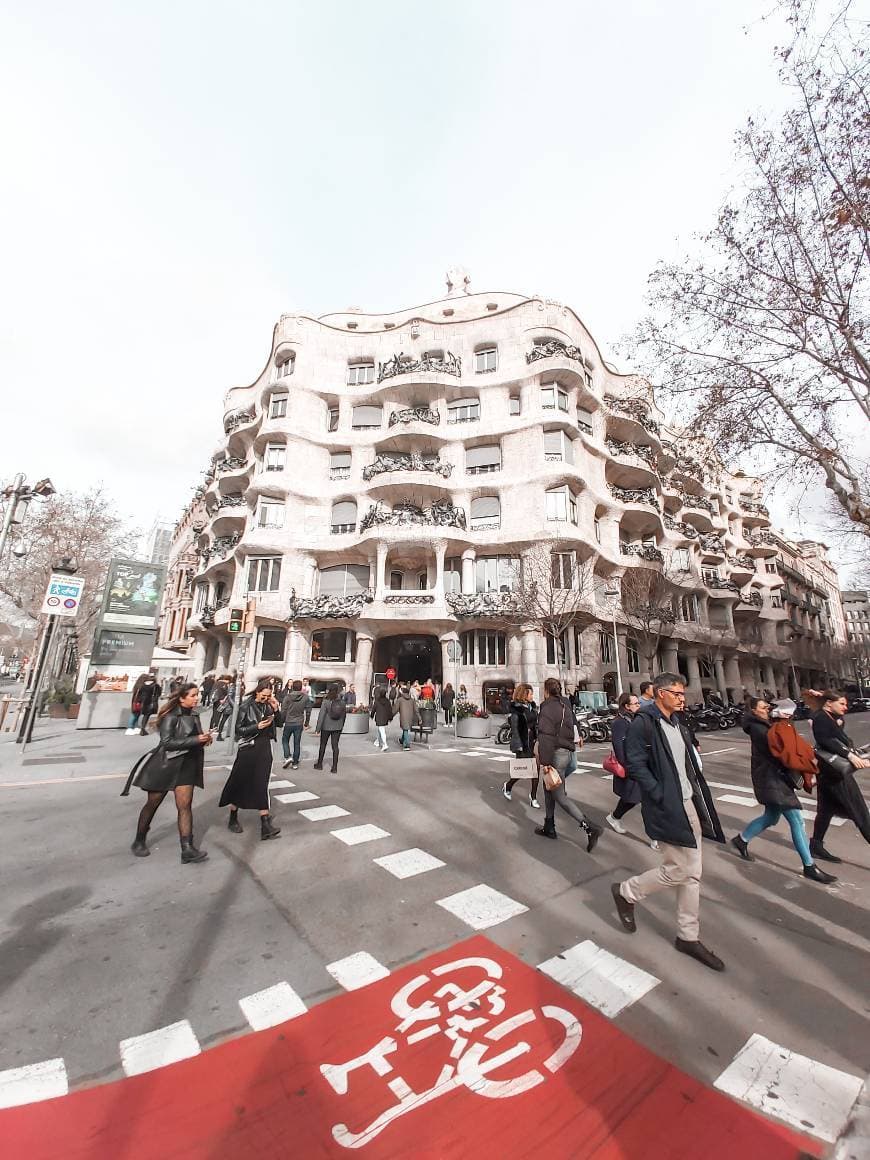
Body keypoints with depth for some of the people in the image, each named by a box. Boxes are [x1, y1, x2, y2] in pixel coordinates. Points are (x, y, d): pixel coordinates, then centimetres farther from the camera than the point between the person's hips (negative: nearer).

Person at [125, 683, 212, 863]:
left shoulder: (194, 715, 5)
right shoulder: (171, 716, -14)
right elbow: (166, 742, -21)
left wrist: (204, 739, -4)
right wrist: (196, 740, -26)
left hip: (186, 765, 5)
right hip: (165, 764, -5)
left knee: (185, 806, -1)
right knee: (152, 804, 13)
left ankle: (187, 849, -1)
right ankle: (139, 841, 35)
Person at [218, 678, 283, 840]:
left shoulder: (268, 705, 0)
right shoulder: (246, 706, -9)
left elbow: (280, 723, 5)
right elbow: (238, 729, -7)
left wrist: (276, 709, -11)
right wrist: (257, 726, -20)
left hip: (264, 749, 2)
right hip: (248, 748, -2)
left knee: (261, 785, 1)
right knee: (239, 783, 11)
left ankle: (265, 824, 1)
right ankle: (233, 818, 32)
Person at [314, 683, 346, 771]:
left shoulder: (325, 702, -15)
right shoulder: (342, 702, -3)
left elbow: (321, 716, -14)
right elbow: (344, 715, 5)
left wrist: (318, 727, -7)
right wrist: (341, 726, 16)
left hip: (326, 727, -3)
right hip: (337, 727, 3)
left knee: (323, 745, 15)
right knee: (335, 746, 7)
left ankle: (319, 764, 30)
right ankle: (334, 767, 8)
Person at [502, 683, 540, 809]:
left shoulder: (532, 707, 9)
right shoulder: (516, 709, -13)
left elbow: (535, 725, 14)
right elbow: (514, 728, -15)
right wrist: (518, 746, -18)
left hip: (533, 742, 6)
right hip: (523, 744, -6)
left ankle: (533, 797, 17)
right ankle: (507, 786, 29)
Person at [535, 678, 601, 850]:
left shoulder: (547, 708, -15)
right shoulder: (565, 706, 10)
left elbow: (546, 737, -21)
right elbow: (572, 729, 14)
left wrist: (544, 761, -20)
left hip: (556, 754, -9)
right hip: (567, 752, 9)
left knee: (559, 795, 0)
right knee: (548, 789, 19)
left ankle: (590, 828, -4)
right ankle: (549, 827, 28)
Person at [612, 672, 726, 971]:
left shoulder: (676, 724, 10)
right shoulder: (644, 722, -18)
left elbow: (687, 763, 18)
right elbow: (635, 765, -21)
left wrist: (698, 796, 8)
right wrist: (661, 797, -21)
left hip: (689, 804, 8)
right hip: (667, 808, -8)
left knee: (692, 873, 15)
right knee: (678, 870, -1)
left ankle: (688, 936, 31)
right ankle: (626, 892, 21)